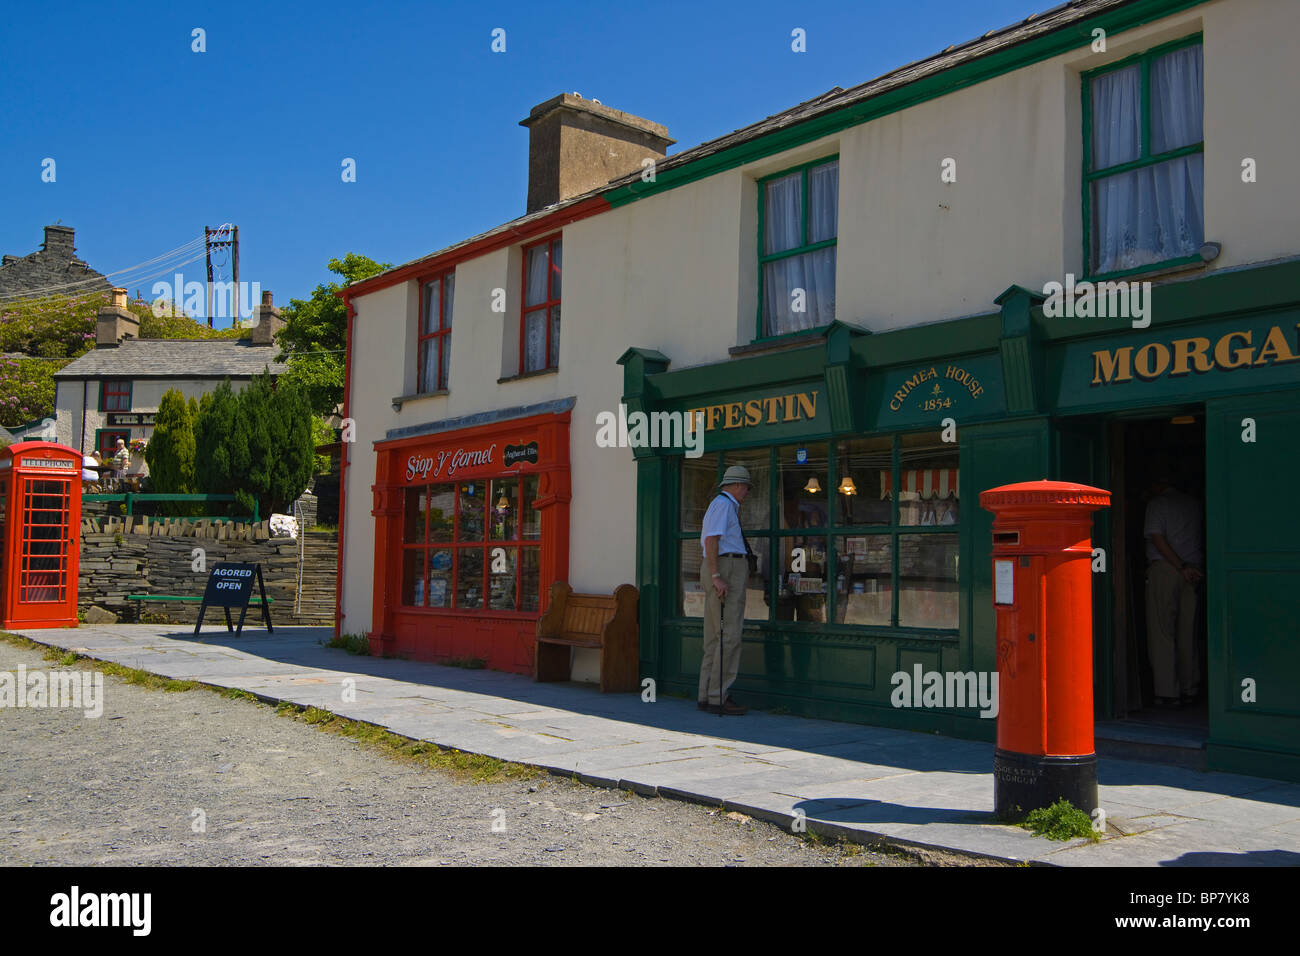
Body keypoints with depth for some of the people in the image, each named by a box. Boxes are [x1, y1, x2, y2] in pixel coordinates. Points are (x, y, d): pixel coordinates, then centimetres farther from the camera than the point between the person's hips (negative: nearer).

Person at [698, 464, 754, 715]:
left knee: (714, 636, 9)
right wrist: (716, 576, -24)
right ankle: (717, 698, -13)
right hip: (728, 568, -11)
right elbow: (711, 540, -18)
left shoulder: (720, 505, 24)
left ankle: (707, 695, 11)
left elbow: (704, 543, 29)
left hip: (718, 572, 11)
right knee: (729, 636, -12)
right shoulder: (723, 504, -7)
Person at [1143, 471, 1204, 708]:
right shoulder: (1193, 502, 15)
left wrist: (1181, 567, -14)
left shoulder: (1157, 502, -2)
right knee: (1187, 633, 10)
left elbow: (1157, 538, -13)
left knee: (1162, 632, -3)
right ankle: (1189, 690, 12)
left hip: (1164, 568, -6)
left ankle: (1168, 692, -6)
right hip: (1193, 569, 6)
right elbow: (1199, 539, 15)